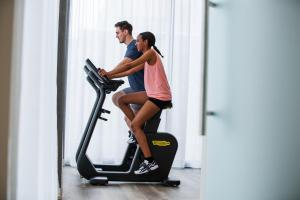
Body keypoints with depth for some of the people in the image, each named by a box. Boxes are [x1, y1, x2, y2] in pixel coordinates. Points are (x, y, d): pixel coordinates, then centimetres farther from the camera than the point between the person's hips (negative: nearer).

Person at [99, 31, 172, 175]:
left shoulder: (151, 53, -10)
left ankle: (149, 162, -15)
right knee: (122, 100, 10)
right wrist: (110, 76, 5)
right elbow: (131, 71, 13)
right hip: (152, 94, 9)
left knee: (134, 125, -14)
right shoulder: (147, 58, 18)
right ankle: (139, 131, 13)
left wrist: (109, 73, -15)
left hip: (160, 97, -9)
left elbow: (129, 65, -16)